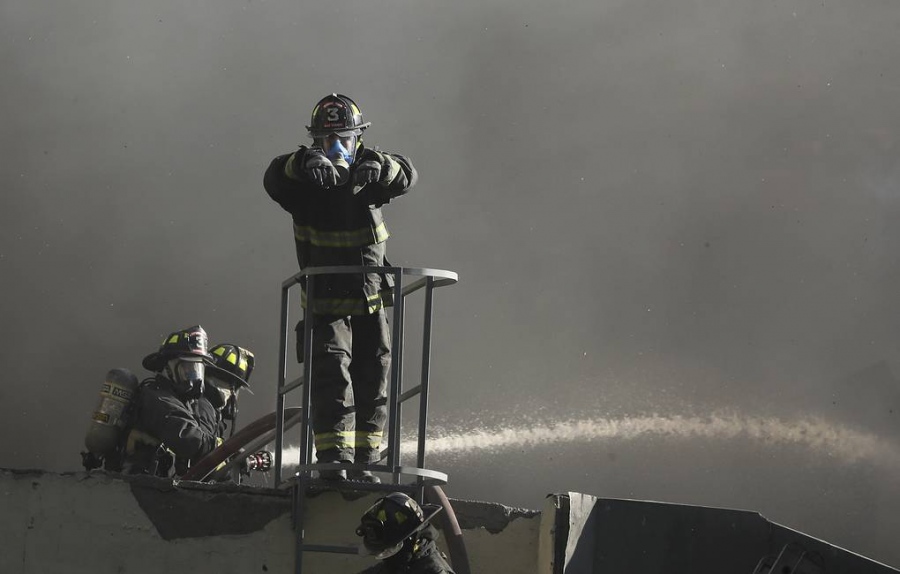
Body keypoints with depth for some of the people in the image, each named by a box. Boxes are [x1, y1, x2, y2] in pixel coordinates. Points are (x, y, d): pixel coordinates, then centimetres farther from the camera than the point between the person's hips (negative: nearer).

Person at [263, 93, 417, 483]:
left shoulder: (369, 177, -1)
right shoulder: (303, 186, -7)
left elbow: (406, 177, -19)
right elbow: (275, 177, -28)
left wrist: (377, 166, -43)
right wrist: (307, 162, -50)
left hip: (370, 303, 3)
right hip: (324, 302, -3)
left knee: (372, 385, 9)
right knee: (331, 377, -16)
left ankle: (363, 461, 20)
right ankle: (333, 459, -21)